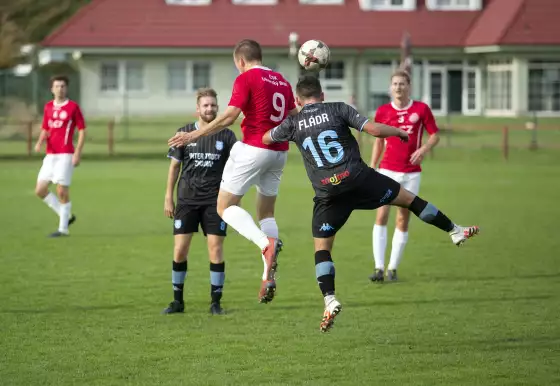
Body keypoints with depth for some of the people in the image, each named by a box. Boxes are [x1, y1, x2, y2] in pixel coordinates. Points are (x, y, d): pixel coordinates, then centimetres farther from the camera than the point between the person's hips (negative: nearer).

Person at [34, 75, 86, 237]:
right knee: (40, 190, 2)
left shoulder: (73, 107, -4)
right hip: (50, 155, 6)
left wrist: (78, 153, -12)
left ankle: (63, 228, 3)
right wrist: (40, 142, -2)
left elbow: (82, 130, -3)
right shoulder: (48, 107, 12)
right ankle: (66, 216, 17)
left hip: (65, 155, -6)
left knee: (62, 191, -8)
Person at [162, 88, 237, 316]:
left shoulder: (226, 136, 2)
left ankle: (215, 302, 4)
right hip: (187, 200, 1)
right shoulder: (184, 133, 4)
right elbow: (174, 166, 9)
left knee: (216, 249, -5)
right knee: (180, 249, -1)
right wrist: (168, 198, 6)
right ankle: (178, 301, 11)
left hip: (215, 201, -1)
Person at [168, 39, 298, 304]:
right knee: (266, 213, 16)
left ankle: (266, 243, -24)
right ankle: (268, 277, 4)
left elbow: (229, 116, -17)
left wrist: (194, 135, -12)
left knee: (225, 206, 0)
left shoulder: (246, 78, -8)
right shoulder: (282, 81, 13)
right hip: (279, 152, 7)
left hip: (254, 149, -7)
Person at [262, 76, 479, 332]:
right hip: (358, 177, 0)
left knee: (321, 247, 10)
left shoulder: (293, 123, 7)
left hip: (327, 192, 0)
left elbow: (265, 139, 24)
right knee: (408, 198, 18)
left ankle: (329, 300, -7)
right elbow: (374, 129, -5)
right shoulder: (338, 110, 3)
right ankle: (455, 231, 28)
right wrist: (399, 131, 13)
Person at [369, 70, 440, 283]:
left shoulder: (421, 109, -1)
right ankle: (379, 267, -12)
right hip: (387, 171, 0)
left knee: (403, 219, 3)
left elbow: (435, 135, 4)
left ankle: (393, 268, 11)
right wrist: (372, 168, 9)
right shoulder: (382, 111, 3)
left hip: (411, 172, 0)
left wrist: (424, 149, -16)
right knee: (381, 216, -12)